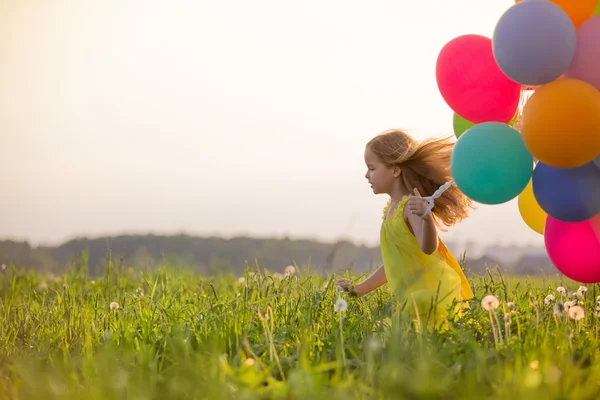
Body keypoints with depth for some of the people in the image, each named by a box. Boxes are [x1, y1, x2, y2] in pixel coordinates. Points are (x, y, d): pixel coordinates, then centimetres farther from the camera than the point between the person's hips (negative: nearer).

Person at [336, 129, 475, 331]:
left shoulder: (411, 206, -12)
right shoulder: (392, 209, 16)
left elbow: (428, 247, -29)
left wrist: (426, 216, -47)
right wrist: (359, 288, 24)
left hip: (437, 297, -9)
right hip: (416, 302, 9)